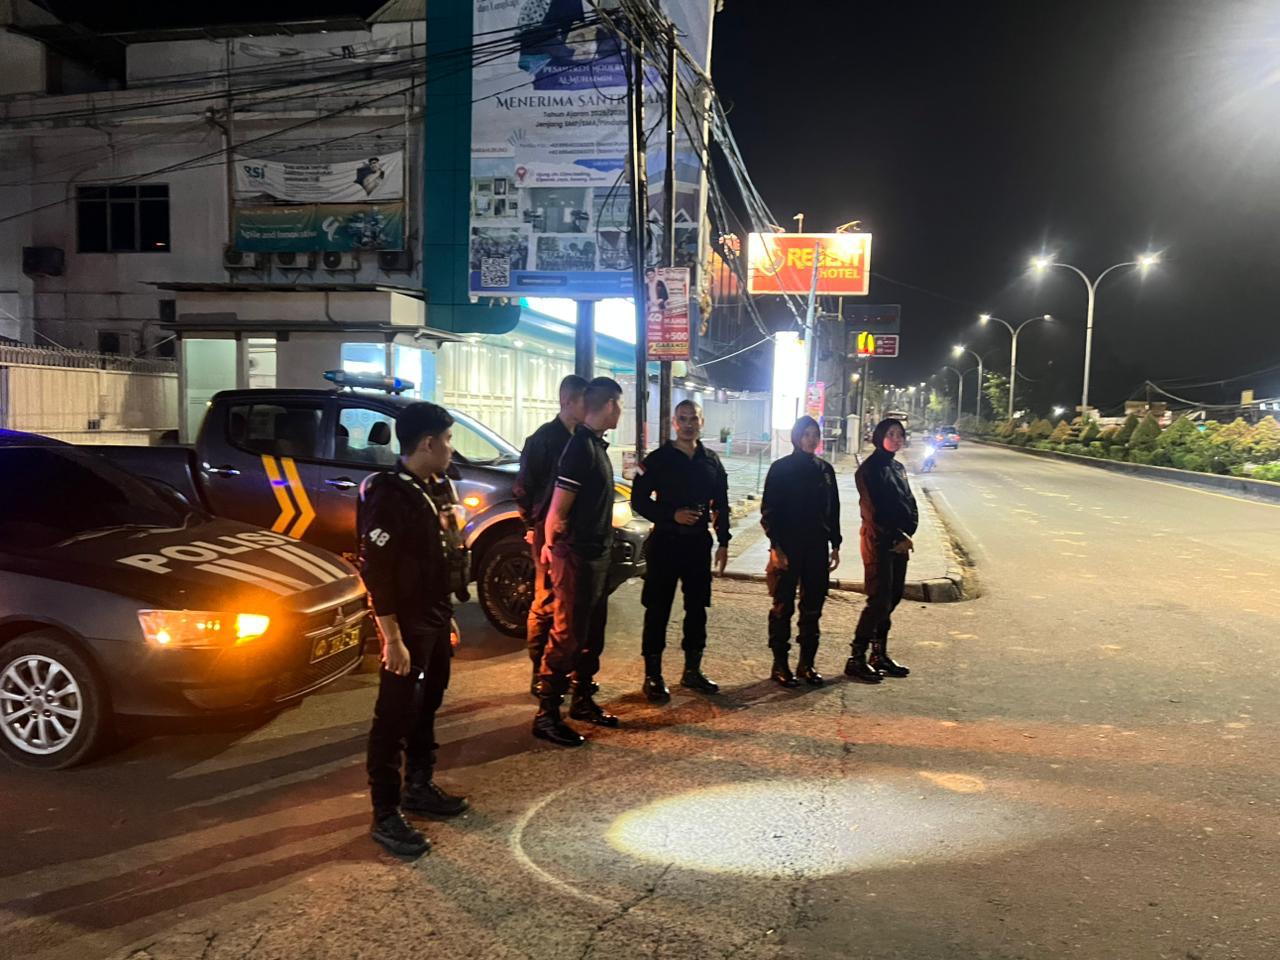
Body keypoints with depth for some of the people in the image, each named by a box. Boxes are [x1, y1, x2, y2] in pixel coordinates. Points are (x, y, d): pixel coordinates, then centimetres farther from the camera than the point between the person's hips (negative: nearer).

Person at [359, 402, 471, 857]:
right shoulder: (388, 495, -19)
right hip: (409, 626, -9)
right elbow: (376, 572, -21)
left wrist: (447, 618, 17)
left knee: (426, 709, 19)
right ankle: (385, 815, 10)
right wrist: (392, 638, -22)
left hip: (436, 620, 9)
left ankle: (419, 789, 34)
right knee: (395, 717, 0)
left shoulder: (435, 489, 8)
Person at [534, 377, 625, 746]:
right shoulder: (580, 447, -19)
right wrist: (553, 546, -4)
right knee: (567, 636, -2)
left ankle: (582, 700, 31)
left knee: (592, 634, 18)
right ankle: (546, 715, 8)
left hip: (597, 556, 9)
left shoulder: (596, 444, 11)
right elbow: (557, 513, -19)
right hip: (577, 557, -9)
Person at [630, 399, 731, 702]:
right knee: (658, 610, -1)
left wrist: (723, 542, 10)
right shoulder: (658, 459, -4)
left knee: (697, 608, 11)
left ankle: (692, 670, 24)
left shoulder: (711, 461, 9)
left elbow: (721, 504, 14)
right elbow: (639, 500, -5)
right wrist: (673, 515, -16)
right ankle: (653, 675, 8)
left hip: (699, 543, 5)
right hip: (665, 542, -4)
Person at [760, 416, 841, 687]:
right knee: (783, 606, 2)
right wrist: (776, 547, -13)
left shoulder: (825, 469, 10)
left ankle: (807, 663, 20)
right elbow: (769, 510, -7)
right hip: (788, 547, -5)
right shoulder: (781, 468, -4)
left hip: (817, 547, 5)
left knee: (813, 608, 9)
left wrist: (835, 545, 10)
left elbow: (833, 509, 14)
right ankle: (780, 664, 10)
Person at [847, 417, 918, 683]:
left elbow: (910, 504, 13)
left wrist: (908, 533, -4)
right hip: (879, 541, -8)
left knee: (892, 598, 10)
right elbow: (874, 511, -15)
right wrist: (898, 537, -13)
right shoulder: (870, 468, -9)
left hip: (900, 541, 8)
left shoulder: (899, 467, 15)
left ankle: (880, 655, 20)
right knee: (879, 600, -10)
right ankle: (856, 659, -4)